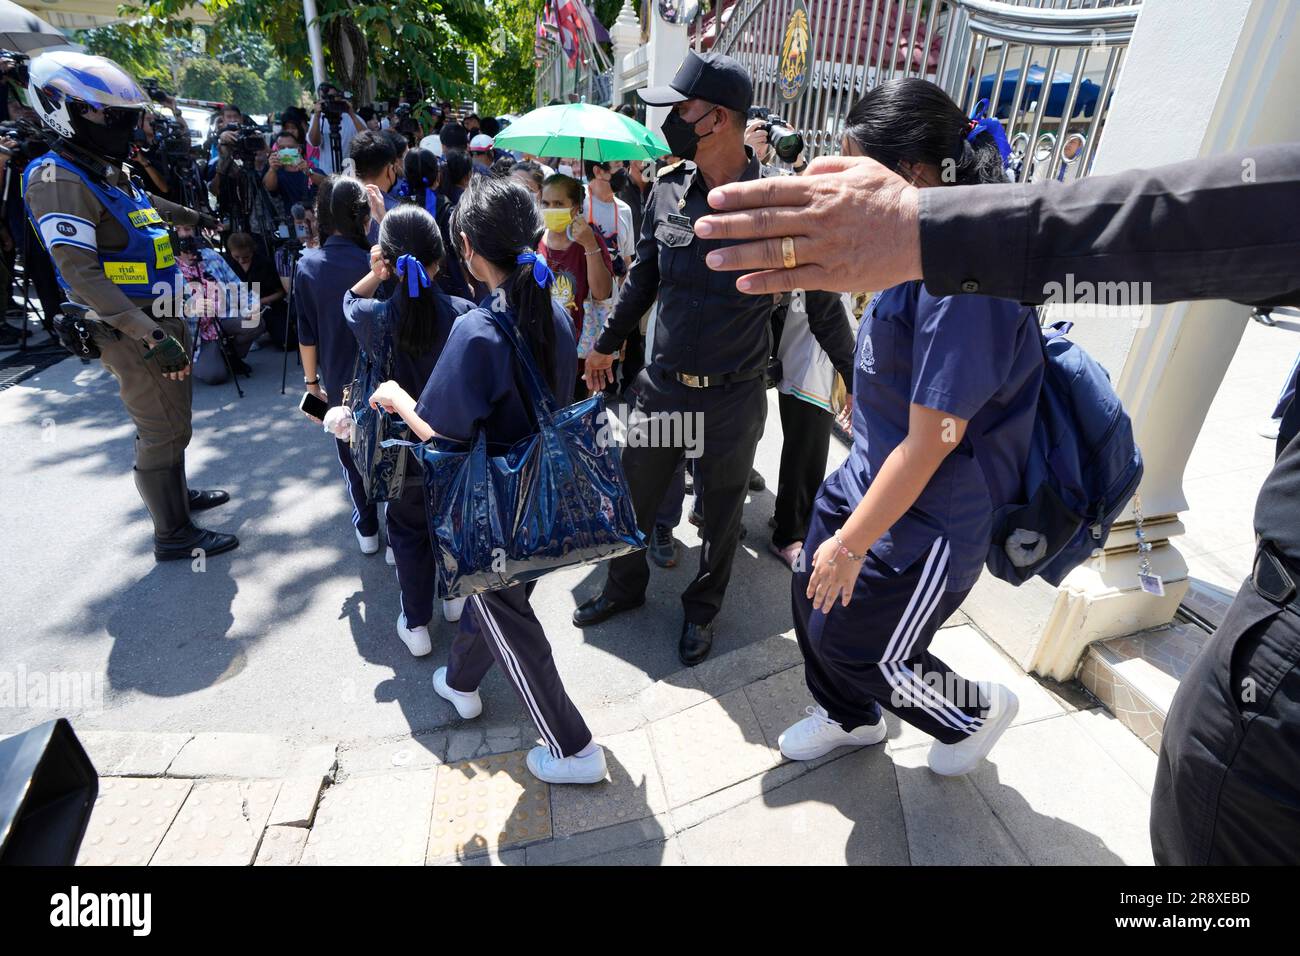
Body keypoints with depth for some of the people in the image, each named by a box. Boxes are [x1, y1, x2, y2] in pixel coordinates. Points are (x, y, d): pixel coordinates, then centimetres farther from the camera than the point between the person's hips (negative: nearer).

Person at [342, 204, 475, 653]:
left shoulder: (377, 317, -17)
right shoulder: (463, 313, -18)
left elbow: (350, 301, 10)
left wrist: (375, 275, -1)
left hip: (405, 449, -1)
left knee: (408, 530, 18)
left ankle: (416, 624, 28)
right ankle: (455, 596, 43)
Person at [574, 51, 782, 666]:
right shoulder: (668, 190, 0)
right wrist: (608, 343, 20)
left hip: (733, 396, -3)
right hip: (662, 383, 4)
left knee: (721, 513, 14)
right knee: (633, 496, 16)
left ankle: (702, 608, 40)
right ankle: (625, 586, 43)